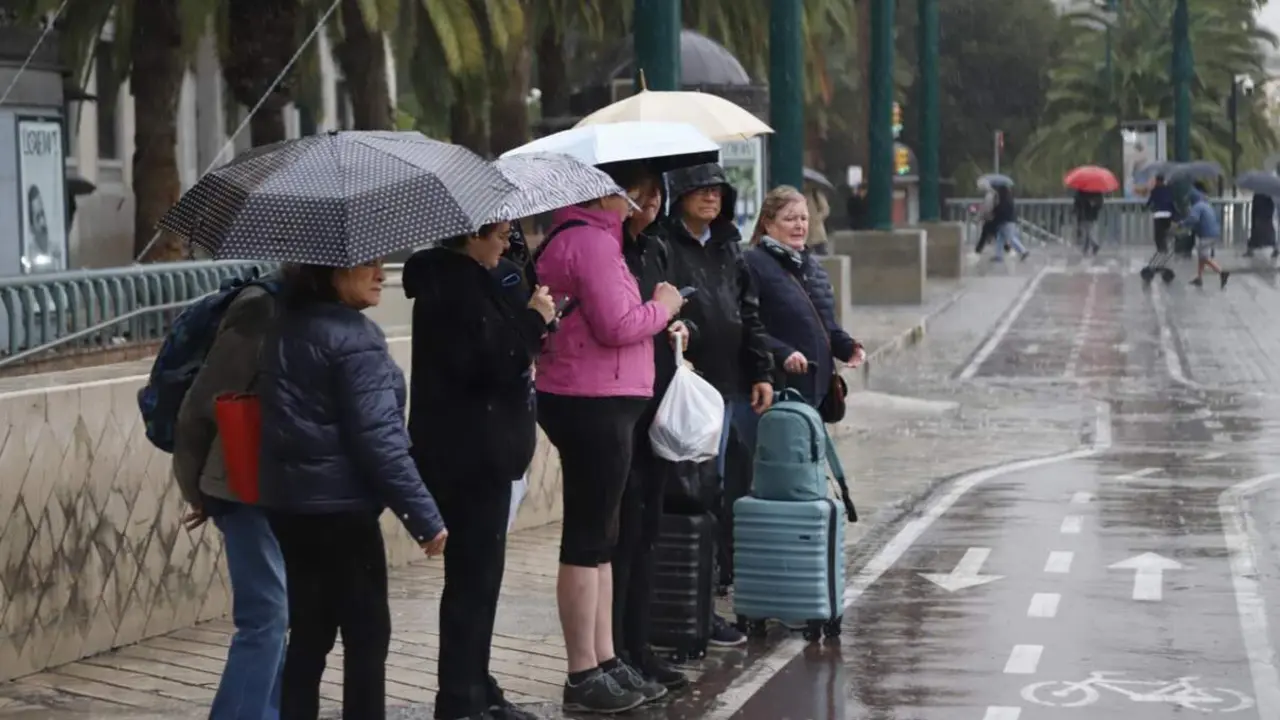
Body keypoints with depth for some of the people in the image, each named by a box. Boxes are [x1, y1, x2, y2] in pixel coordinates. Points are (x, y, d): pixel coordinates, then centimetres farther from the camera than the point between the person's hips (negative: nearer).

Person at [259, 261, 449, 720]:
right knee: (367, 634, 2)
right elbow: (378, 437, -19)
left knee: (309, 632, 13)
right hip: (339, 508, -8)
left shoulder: (286, 328, 11)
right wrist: (425, 516, -15)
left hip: (287, 503, 8)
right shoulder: (354, 338, -15)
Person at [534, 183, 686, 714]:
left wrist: (657, 318, 11)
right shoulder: (592, 241, -15)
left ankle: (604, 662, 22)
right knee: (588, 539, -5)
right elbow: (617, 325, -22)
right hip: (595, 405, -11)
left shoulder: (566, 239, 17)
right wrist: (661, 307, -4)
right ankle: (583, 678, 0)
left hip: (587, 404, 11)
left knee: (597, 537, 15)